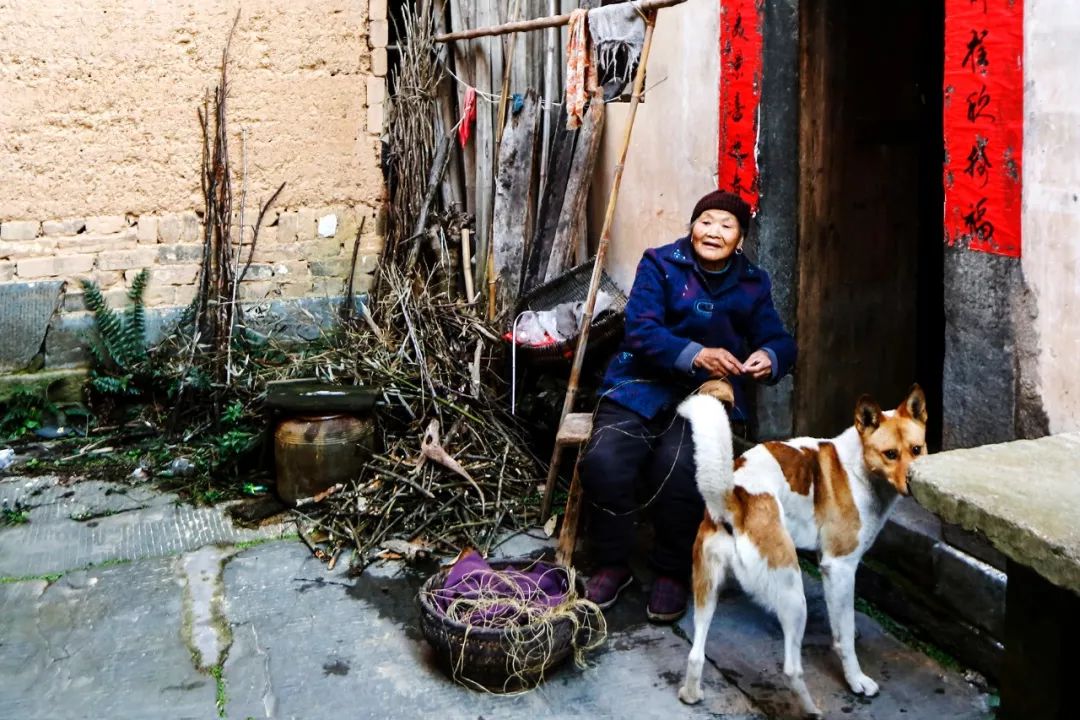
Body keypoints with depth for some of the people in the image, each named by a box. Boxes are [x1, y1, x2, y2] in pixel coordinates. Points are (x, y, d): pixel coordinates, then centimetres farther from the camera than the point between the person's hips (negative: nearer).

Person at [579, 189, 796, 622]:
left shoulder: (752, 283, 11)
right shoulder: (660, 265, 1)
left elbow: (779, 340, 9)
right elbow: (641, 330, -11)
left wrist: (770, 358, -17)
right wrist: (697, 355, -27)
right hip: (642, 385, 0)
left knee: (678, 466, -31)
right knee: (604, 462, -27)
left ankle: (673, 573, -6)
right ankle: (611, 565, 0)